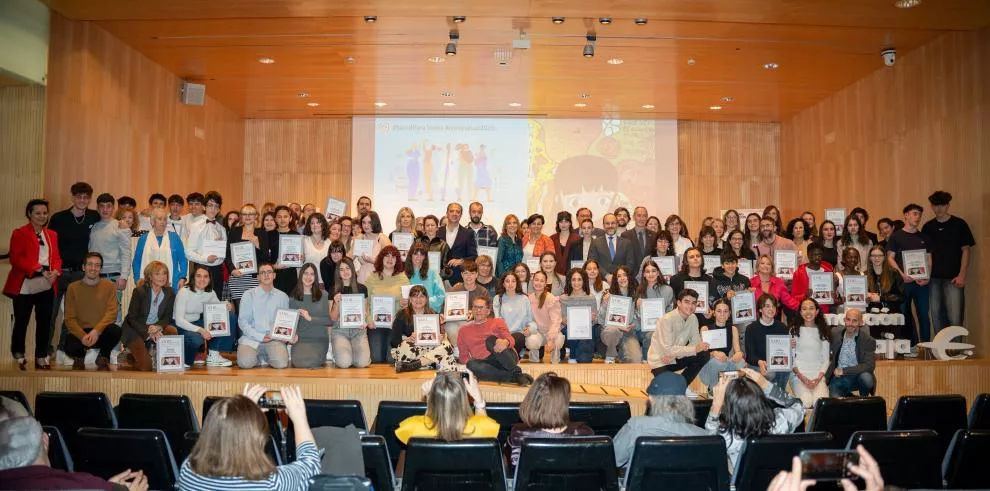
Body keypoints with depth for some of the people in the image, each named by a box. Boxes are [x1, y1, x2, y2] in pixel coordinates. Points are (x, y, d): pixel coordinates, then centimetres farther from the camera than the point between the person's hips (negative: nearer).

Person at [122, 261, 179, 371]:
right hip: (135, 330, -4)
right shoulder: (139, 291, -14)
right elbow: (131, 319, -14)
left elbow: (167, 317, 0)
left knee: (172, 331, -29)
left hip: (156, 328, 4)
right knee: (145, 366, -19)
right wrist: (149, 332, -26)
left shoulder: (169, 293, -3)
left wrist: (158, 327, -23)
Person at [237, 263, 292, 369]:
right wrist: (260, 337, -11)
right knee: (245, 363, -28)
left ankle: (267, 357, 8)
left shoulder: (283, 297, 10)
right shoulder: (248, 295, 4)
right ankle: (258, 358, 6)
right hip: (251, 338, -1)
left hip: (274, 339, 1)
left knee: (281, 363, -26)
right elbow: (243, 322, -1)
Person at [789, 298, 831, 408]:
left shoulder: (823, 331, 11)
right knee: (805, 402, -25)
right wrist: (801, 376, -11)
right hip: (798, 373, -1)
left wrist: (819, 377, -7)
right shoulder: (794, 330, 6)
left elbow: (826, 359, 9)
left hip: (818, 375, 1)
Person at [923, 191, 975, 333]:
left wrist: (962, 275, -8)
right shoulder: (928, 227, 9)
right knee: (936, 315, 7)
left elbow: (966, 250, -1)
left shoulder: (959, 224, 1)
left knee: (955, 318, -8)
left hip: (953, 278, -3)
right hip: (934, 278, 3)